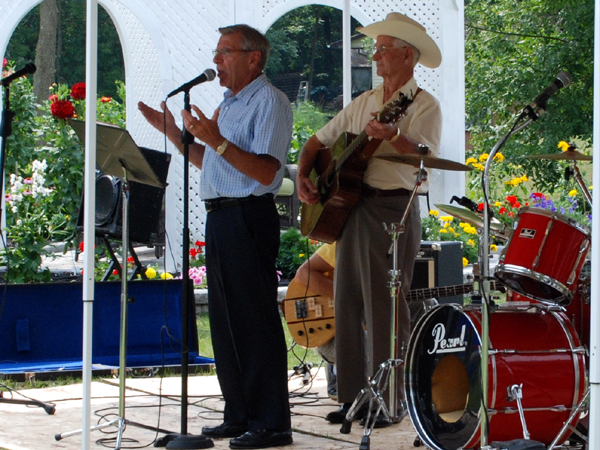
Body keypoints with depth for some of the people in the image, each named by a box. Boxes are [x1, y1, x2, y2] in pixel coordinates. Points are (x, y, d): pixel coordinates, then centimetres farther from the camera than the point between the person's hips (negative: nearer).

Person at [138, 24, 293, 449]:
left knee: (255, 320, -8)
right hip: (220, 217, 10)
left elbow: (266, 172, -20)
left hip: (249, 217, -10)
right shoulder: (229, 104, 20)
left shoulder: (269, 101, -9)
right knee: (226, 320, 13)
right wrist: (174, 133, 20)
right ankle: (239, 415, 21)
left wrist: (216, 141, -27)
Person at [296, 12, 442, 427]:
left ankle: (392, 401, 2)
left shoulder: (424, 105, -4)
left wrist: (392, 136, -35)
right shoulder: (364, 102, 16)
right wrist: (304, 177, 4)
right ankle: (353, 396, 16)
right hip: (351, 205, 7)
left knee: (384, 307, -6)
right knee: (348, 302, 8)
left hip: (393, 209, -7)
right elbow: (318, 142, 20)